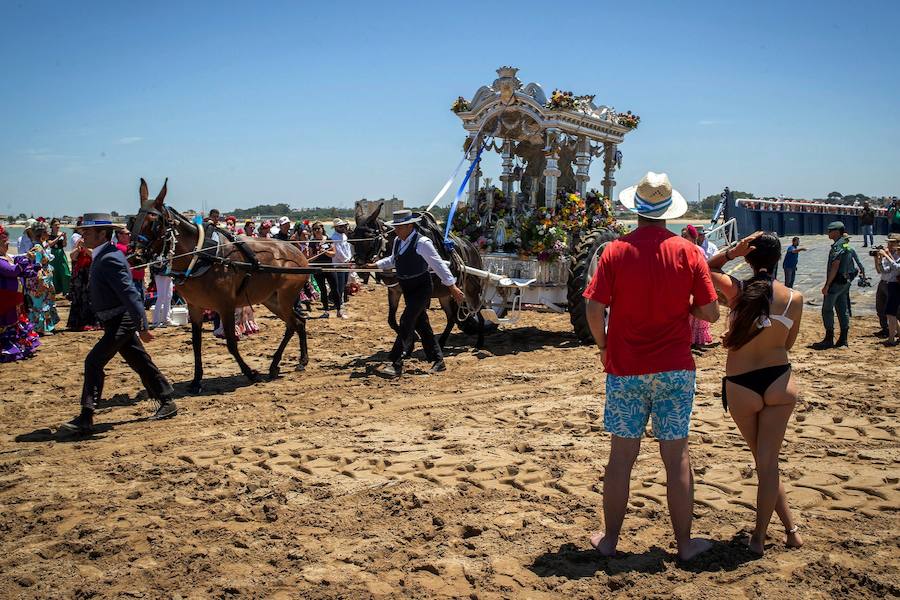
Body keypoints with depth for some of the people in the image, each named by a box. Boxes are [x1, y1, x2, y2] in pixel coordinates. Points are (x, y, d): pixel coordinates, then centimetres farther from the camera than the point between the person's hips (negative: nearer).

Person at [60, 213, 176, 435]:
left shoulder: (109, 259, -19)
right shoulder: (102, 256, 12)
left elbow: (129, 293, -25)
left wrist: (142, 327, -27)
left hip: (121, 322, -10)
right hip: (117, 322, 10)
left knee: (94, 362, -10)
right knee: (140, 362, 15)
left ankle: (86, 418, -6)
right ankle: (167, 402, 24)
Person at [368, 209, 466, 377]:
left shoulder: (422, 242, -18)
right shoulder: (397, 241, 5)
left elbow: (439, 265, -16)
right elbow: (392, 260, 25)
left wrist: (453, 287, -17)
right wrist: (374, 265, 22)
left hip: (421, 289, -8)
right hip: (407, 290, 8)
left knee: (406, 322, -15)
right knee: (421, 324, 12)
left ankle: (396, 364, -14)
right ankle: (438, 361, 23)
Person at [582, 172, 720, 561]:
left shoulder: (616, 251, -6)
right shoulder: (688, 252, -3)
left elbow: (594, 310, -10)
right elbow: (710, 313, -3)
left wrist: (604, 347, 7)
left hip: (625, 368, 0)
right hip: (675, 368, 0)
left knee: (622, 455, 9)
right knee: (677, 456, 8)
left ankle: (609, 539, 19)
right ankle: (684, 543, 19)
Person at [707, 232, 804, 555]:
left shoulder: (735, 289, -9)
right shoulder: (794, 298, -4)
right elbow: (788, 344, 7)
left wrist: (732, 251, -6)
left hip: (741, 387, -1)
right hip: (779, 383, 1)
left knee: (763, 461, 18)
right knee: (768, 462, 8)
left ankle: (790, 527, 27)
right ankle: (759, 536, 14)